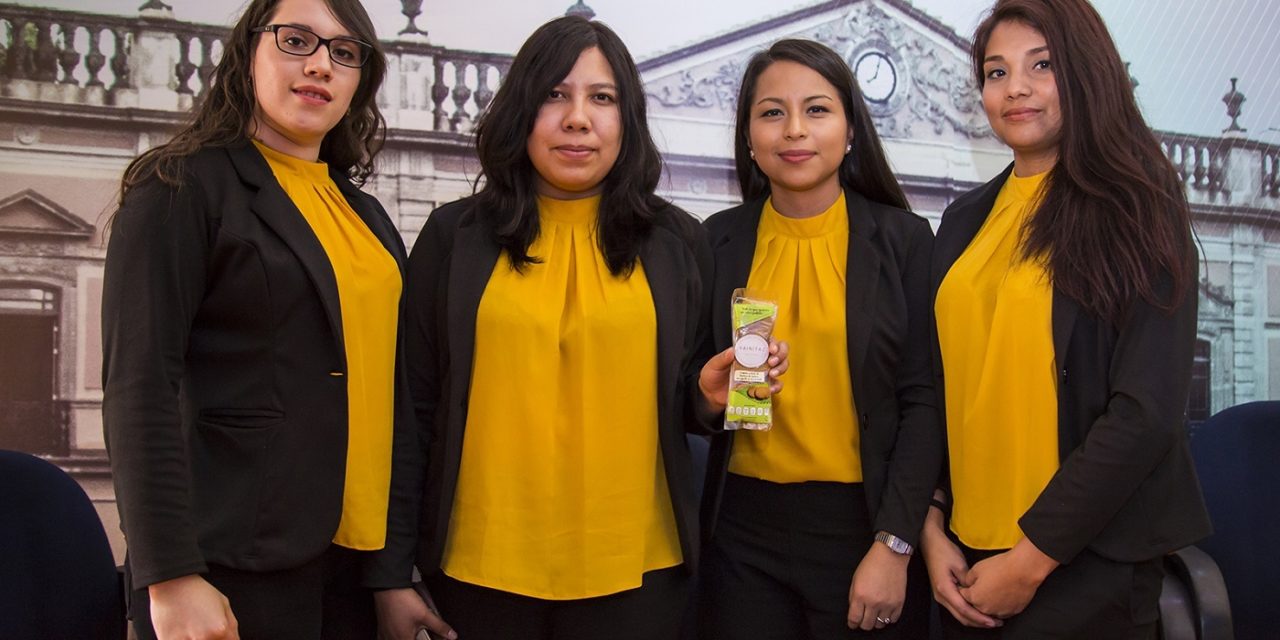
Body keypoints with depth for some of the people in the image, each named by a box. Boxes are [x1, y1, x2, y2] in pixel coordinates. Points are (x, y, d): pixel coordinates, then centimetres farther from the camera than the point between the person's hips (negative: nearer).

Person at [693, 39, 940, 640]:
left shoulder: (904, 238, -3)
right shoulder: (719, 240, 2)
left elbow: (922, 401, -5)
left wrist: (893, 544, -11)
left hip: (865, 524, -1)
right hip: (743, 529, 2)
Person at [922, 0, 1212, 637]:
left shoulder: (1136, 209, -7)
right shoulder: (966, 219, 8)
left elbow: (1147, 412, -13)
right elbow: (939, 385, 9)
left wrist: (1034, 557, -14)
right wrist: (932, 526, -1)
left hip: (1085, 560, -5)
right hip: (967, 553, 5)